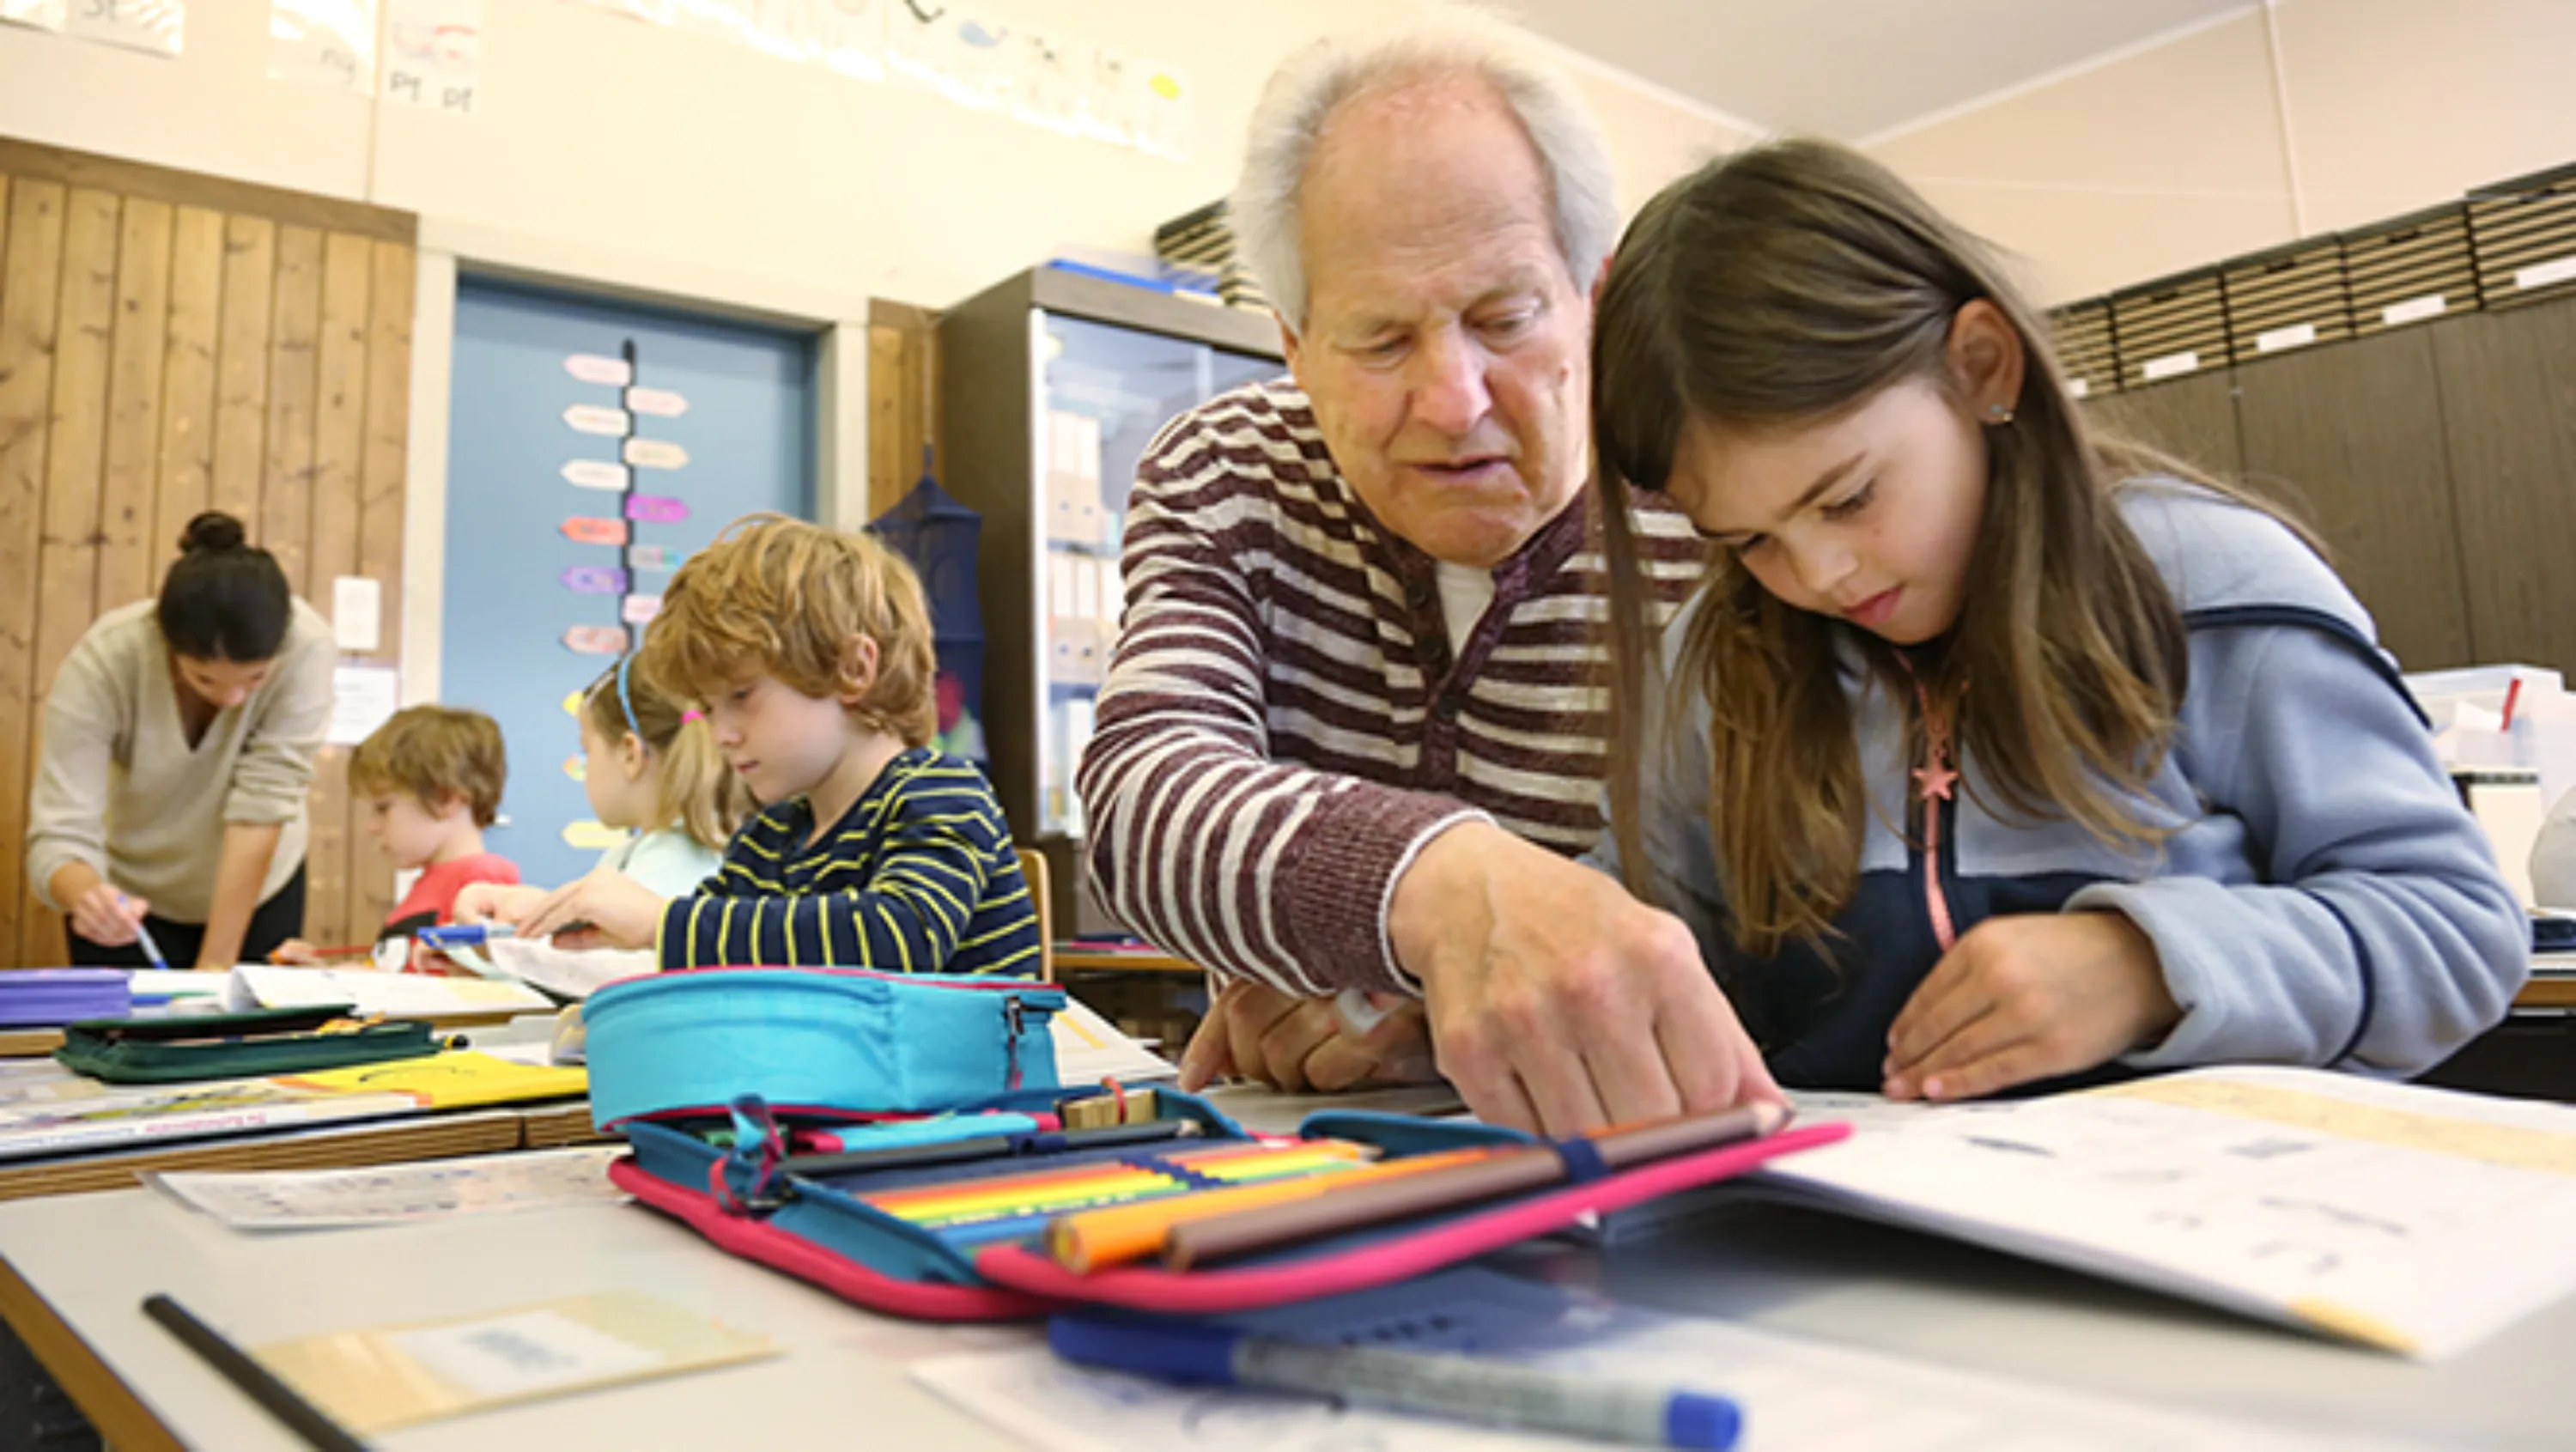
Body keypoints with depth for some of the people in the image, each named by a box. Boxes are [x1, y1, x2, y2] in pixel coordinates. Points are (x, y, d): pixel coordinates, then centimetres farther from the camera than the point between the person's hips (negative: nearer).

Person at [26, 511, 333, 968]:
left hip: (255, 890, 1)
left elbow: (263, 805, -28)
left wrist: (216, 966, -27)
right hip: (128, 894, 0)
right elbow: (58, 835, -28)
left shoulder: (306, 645, -30)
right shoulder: (101, 664, -28)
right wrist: (87, 896, -51)